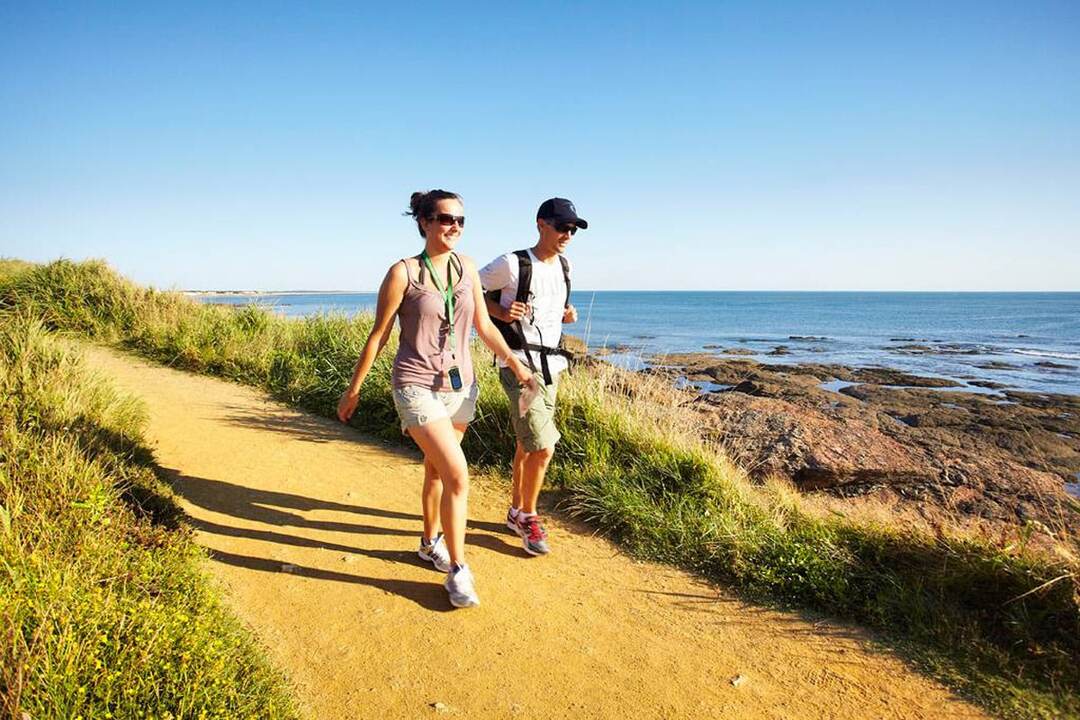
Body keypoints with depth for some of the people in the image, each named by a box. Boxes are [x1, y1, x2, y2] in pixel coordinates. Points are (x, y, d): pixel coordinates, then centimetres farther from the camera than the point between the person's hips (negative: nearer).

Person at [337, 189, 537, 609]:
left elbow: (484, 327, 11)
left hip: (460, 386, 5)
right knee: (458, 475, -13)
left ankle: (431, 543, 40)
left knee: (437, 470, 19)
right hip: (417, 387, -5)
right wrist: (354, 387, 1)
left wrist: (516, 366, 9)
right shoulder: (404, 272, -10)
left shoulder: (467, 269, 4)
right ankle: (457, 570, 2)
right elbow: (378, 335, -4)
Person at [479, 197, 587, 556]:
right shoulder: (512, 264, -12)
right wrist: (501, 312, -18)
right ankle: (528, 517, 10)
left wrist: (567, 313, 6)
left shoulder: (565, 266, 10)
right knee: (543, 447, -13)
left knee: (528, 444, 17)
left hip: (551, 363, 7)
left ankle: (516, 510, 34)